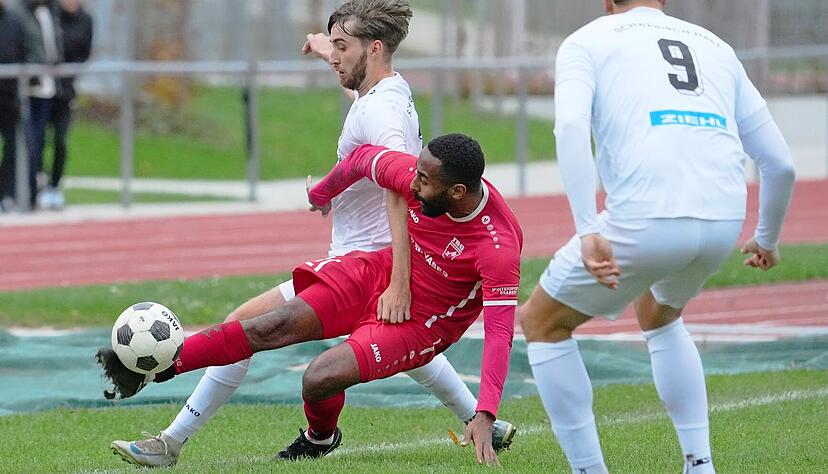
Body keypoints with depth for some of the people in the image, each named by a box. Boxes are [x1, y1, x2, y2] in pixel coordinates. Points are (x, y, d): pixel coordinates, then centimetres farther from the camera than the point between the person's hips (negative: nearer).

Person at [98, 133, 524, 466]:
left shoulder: (499, 248, -33)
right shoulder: (414, 176, -19)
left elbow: (500, 331, -32)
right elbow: (365, 157, 3)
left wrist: (485, 416, -39)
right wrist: (321, 193, 22)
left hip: (421, 324, -5)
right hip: (380, 272, 5)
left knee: (319, 380, -22)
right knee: (276, 325, -9)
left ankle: (320, 438, 14)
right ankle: (154, 369, -2)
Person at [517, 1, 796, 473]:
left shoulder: (587, 41, 13)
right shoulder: (716, 47, 25)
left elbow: (571, 125, -9)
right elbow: (781, 164, 23)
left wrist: (588, 231, -15)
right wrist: (767, 239, 40)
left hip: (646, 221, -5)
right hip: (722, 222, 5)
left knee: (542, 322, 19)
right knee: (659, 315, 36)